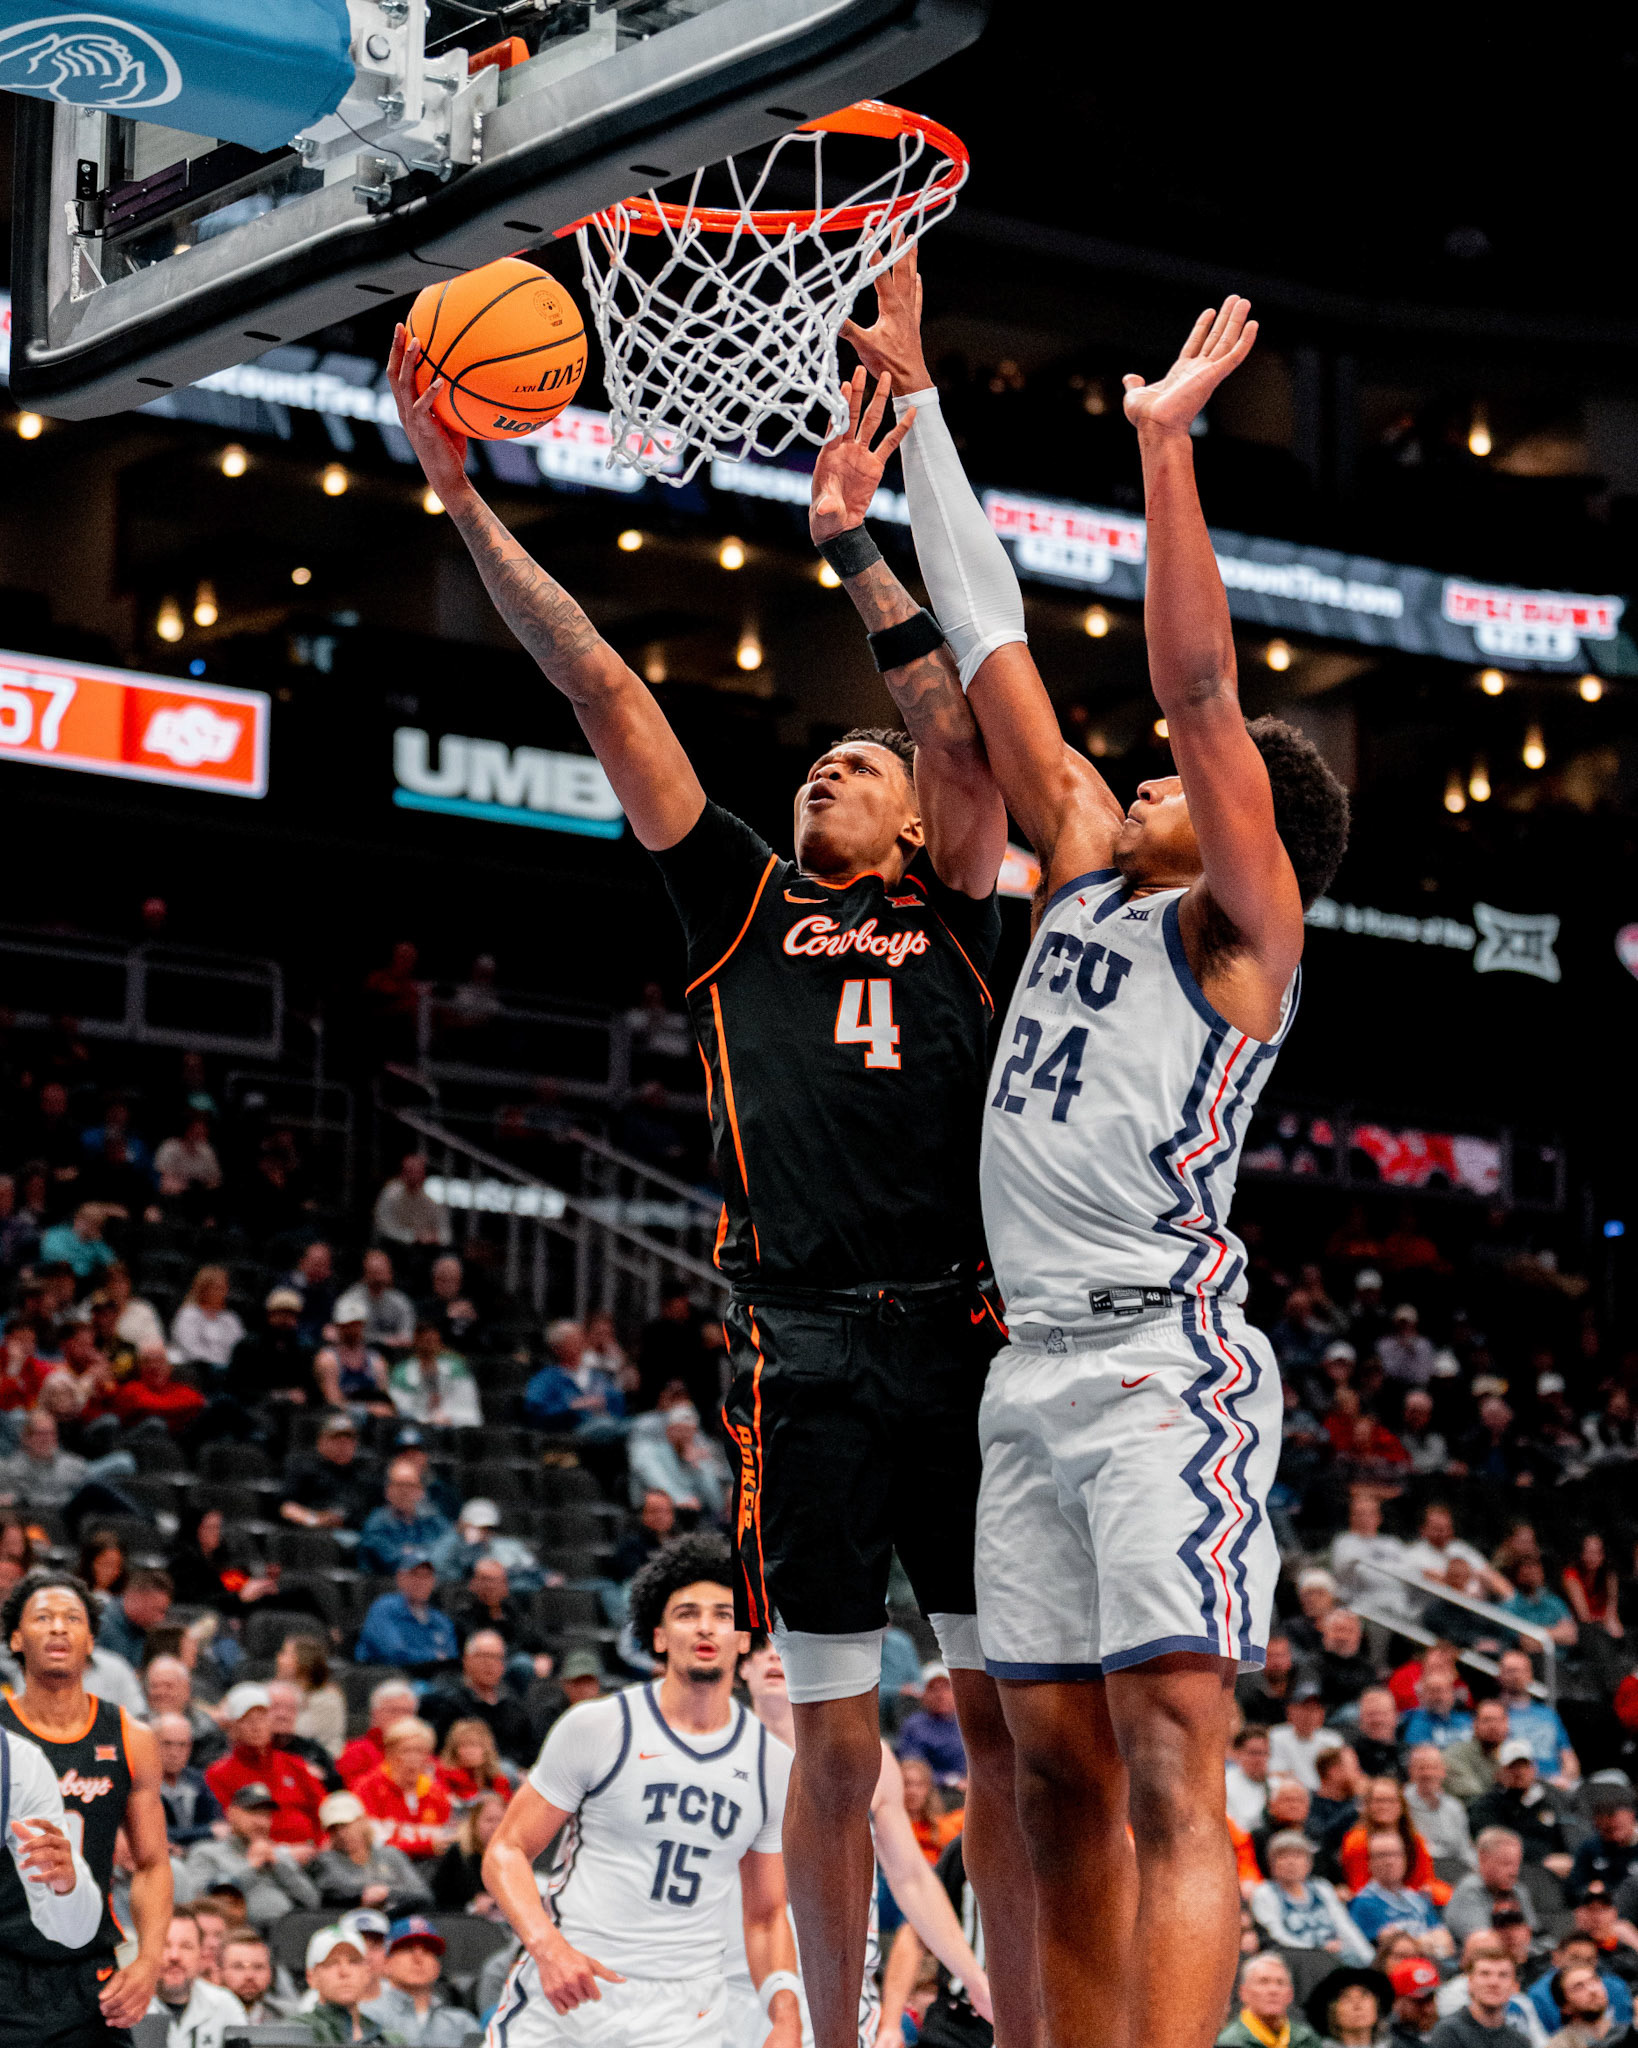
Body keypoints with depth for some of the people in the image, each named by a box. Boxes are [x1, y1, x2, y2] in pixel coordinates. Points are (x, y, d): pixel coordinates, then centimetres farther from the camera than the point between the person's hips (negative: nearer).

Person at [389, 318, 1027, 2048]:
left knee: (1007, 1723, 0)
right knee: (834, 1739, 2)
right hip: (802, 1348, 0)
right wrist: (464, 502, 9)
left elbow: (966, 722, 5)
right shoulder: (745, 903, 16)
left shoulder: (956, 917, 17)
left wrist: (851, 542, 1)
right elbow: (604, 689, 12)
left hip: (962, 1335, 0)